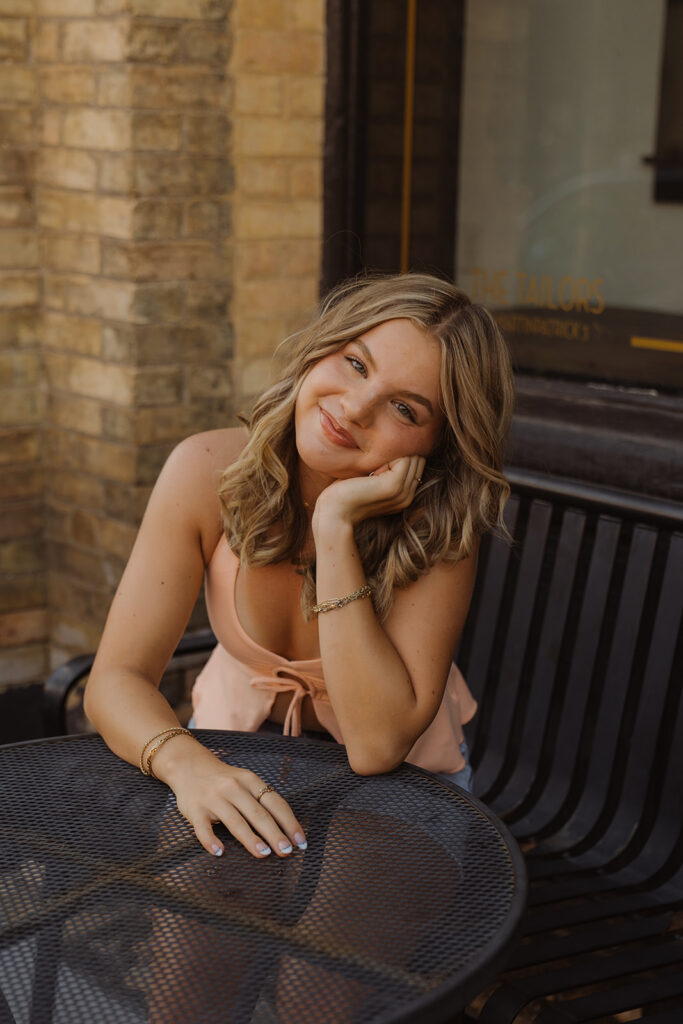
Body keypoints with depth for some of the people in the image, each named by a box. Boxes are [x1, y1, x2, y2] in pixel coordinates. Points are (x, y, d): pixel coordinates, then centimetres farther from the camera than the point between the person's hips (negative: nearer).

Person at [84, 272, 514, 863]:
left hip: (399, 781, 0)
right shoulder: (209, 471, -20)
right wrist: (187, 762, -42)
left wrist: (336, 527, -36)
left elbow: (378, 746, -32)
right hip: (234, 765, 0)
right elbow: (117, 678, -20)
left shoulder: (440, 526, -24)